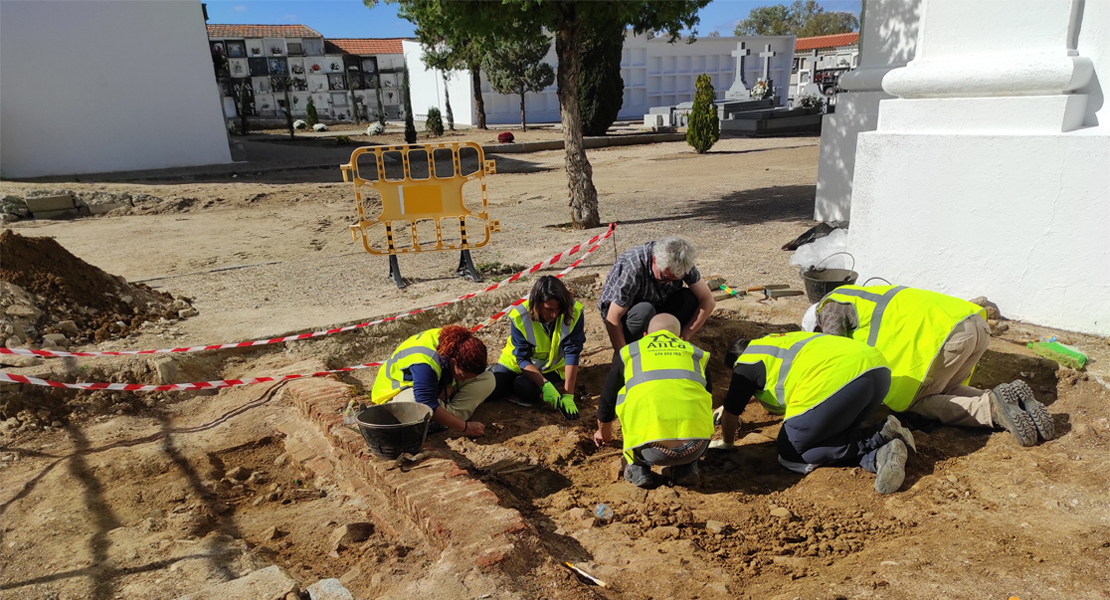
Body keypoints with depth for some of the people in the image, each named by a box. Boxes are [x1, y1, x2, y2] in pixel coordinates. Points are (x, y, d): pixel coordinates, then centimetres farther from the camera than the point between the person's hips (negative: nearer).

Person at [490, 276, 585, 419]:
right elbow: (522, 359, -23)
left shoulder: (574, 312, -26)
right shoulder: (520, 316, -26)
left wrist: (568, 396, -30)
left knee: (524, 387, -29)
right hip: (518, 362, 1)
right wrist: (545, 385, -37)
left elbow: (572, 354, -26)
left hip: (552, 367, -1)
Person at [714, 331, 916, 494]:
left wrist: (726, 443, 38)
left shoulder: (747, 362, 13)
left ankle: (877, 440, -5)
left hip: (836, 382, -9)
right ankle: (879, 455, -3)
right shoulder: (782, 341, 37)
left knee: (790, 454, 6)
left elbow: (731, 412, 18)